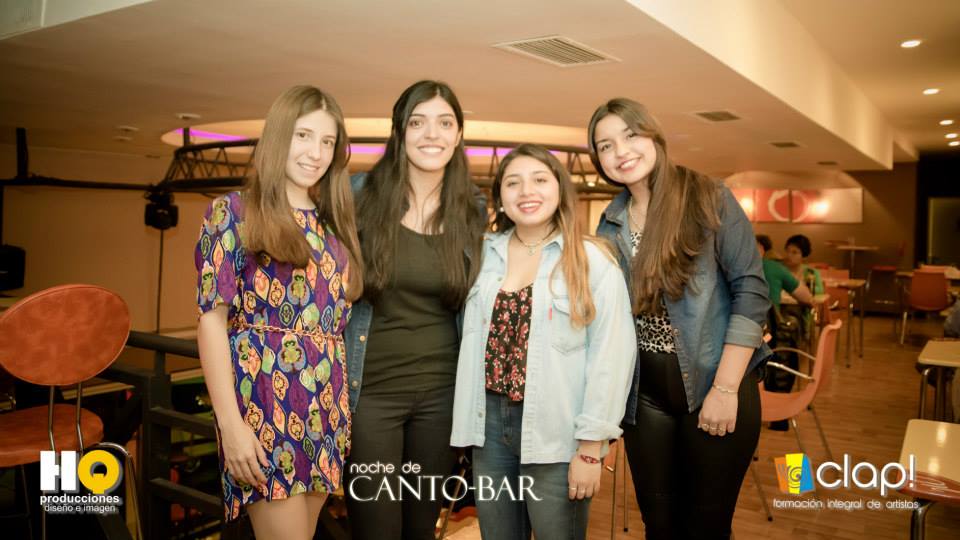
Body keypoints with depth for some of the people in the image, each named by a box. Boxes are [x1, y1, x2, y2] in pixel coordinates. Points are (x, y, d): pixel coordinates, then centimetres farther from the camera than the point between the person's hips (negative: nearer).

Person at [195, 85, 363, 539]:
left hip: (327, 411, 6)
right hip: (265, 404, -5)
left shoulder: (334, 224, 14)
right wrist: (231, 423, -15)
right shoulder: (234, 211, -2)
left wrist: (340, 409, 8)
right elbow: (212, 317, -8)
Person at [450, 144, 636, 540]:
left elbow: (611, 355, -12)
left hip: (556, 432, -4)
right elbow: (472, 341, 11)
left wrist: (591, 447, -14)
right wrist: (470, 424, 4)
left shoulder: (591, 260, -7)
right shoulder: (485, 254, 6)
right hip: (490, 424, 4)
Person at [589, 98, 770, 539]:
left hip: (715, 388, -3)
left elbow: (751, 292, -11)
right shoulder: (609, 225, 5)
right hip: (645, 396, 4)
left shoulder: (709, 200, -8)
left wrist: (725, 389, -15)